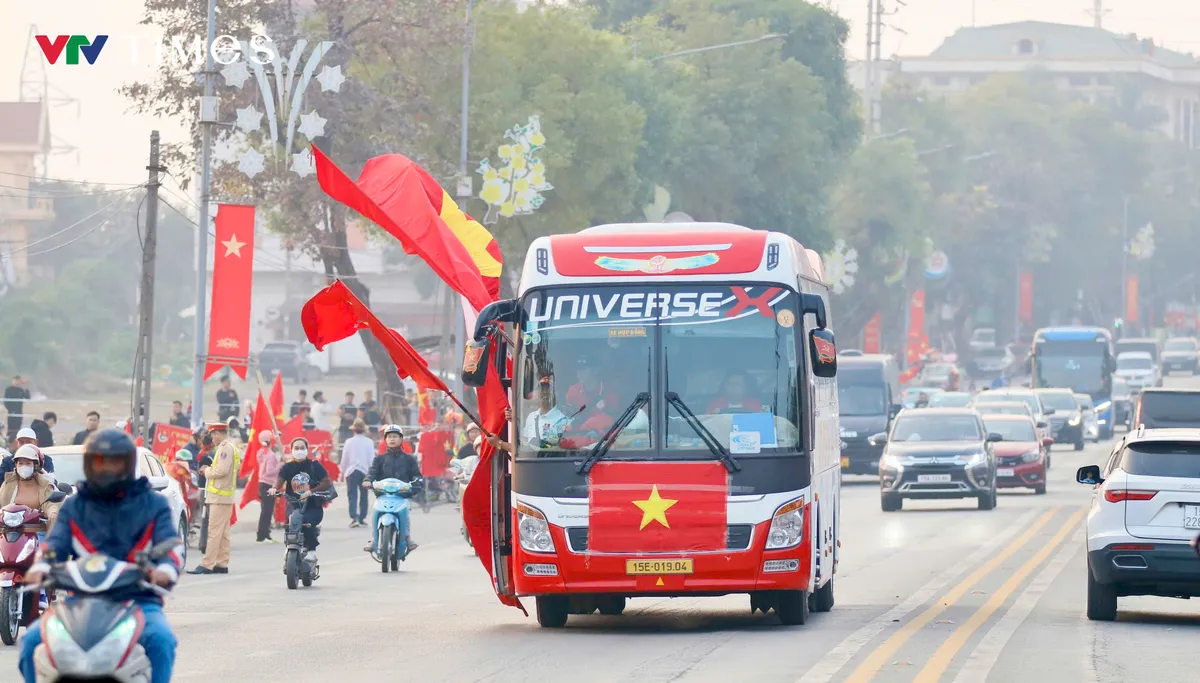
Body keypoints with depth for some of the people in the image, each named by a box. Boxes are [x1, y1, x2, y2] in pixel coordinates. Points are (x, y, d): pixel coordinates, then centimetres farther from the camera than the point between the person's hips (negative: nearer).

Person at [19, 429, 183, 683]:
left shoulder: (153, 505, 13)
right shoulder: (73, 507, 18)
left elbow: (171, 543, -1)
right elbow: (55, 543, 5)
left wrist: (165, 568, -26)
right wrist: (40, 566, -20)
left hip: (138, 600, -2)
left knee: (160, 639, -35)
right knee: (32, 640, -22)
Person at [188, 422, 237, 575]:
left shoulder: (225, 448, -13)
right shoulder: (230, 447, 19)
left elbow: (222, 470, -22)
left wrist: (208, 471, -6)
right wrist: (210, 470, 11)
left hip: (219, 496, -11)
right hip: (226, 495, 11)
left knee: (214, 531, -12)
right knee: (222, 532, 11)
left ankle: (207, 565, -14)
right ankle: (222, 564, 12)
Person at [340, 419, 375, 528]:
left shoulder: (349, 442, -2)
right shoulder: (369, 442, -2)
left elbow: (344, 458, 3)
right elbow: (372, 459, -1)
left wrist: (342, 472, 13)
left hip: (351, 471, -1)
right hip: (364, 471, 1)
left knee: (352, 495, -4)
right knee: (363, 495, 14)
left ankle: (354, 518, -19)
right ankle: (362, 517, 19)